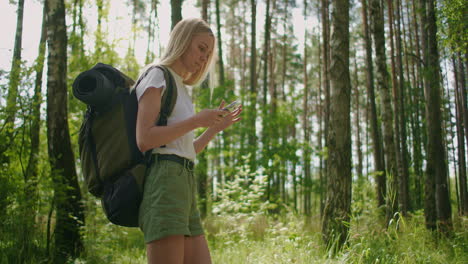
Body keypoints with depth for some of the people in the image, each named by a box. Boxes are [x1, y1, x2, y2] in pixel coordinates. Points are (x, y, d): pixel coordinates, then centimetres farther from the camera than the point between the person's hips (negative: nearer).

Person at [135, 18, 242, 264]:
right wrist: (196, 120, -10)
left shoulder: (181, 88, 27)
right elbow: (144, 139, -12)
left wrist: (216, 127, 17)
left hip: (185, 182, 9)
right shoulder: (157, 76, 2)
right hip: (164, 180, -9)